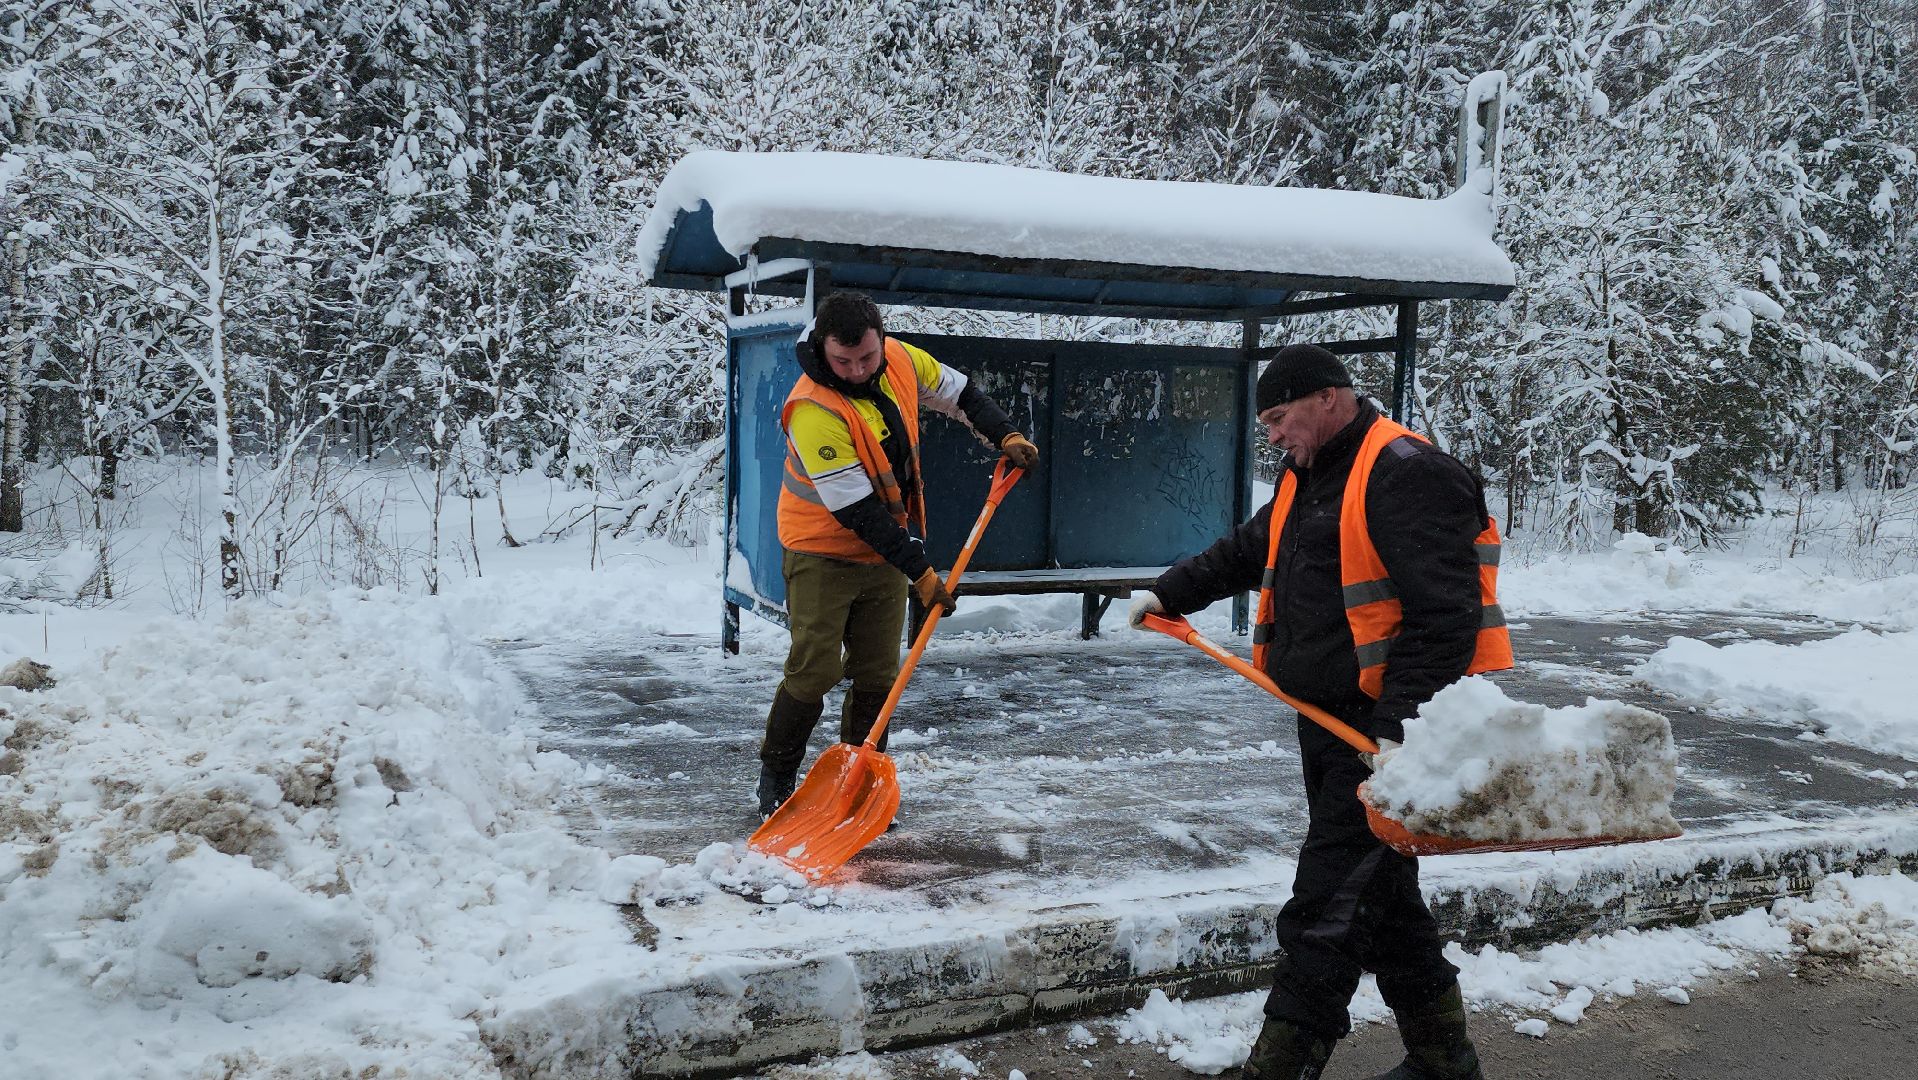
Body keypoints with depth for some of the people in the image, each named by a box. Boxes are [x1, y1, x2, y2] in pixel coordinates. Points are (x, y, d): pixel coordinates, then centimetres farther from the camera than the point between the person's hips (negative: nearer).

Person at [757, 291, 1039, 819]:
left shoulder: (902, 361, -8)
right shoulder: (813, 410, -27)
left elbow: (957, 392, 14)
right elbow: (857, 511, -27)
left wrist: (1005, 435, 0)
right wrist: (920, 571, -25)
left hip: (886, 554, 6)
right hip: (823, 554, -6)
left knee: (878, 676, 5)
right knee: (815, 670, -10)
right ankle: (776, 777, 10)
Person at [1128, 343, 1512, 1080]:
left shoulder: (1406, 475, -17)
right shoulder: (1307, 478, 15)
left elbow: (1444, 615, -23)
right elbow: (1247, 552, 31)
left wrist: (1399, 728, -27)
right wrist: (1170, 594, 24)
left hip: (1391, 724, -10)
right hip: (1329, 718, 10)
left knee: (1329, 907, -7)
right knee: (1380, 890, 18)